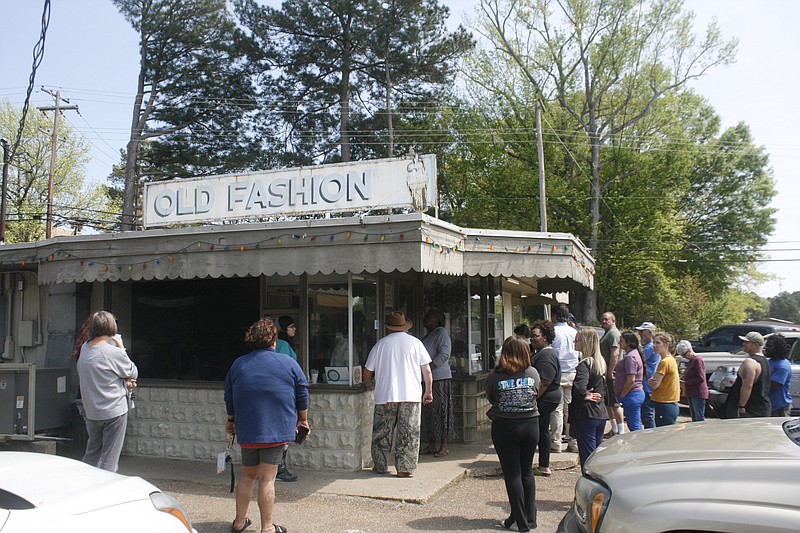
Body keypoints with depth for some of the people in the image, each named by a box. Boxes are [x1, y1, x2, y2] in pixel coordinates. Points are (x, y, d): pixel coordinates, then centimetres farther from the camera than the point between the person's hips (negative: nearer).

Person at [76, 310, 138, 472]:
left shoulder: (84, 348, 2)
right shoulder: (114, 353, -19)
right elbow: (133, 373, -4)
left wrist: (123, 380, -2)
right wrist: (122, 348, 1)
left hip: (91, 412, 7)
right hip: (114, 412, -7)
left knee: (92, 454, 21)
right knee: (109, 459, 3)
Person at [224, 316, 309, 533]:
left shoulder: (238, 364, 5)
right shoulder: (289, 363, -3)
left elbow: (229, 398, 13)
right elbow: (302, 394, 1)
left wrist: (231, 421, 28)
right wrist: (303, 419, 14)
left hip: (247, 431, 3)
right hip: (277, 431, -3)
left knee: (247, 474, 18)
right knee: (267, 478, 0)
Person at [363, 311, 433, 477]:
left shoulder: (381, 344, 4)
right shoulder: (415, 343, 4)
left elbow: (367, 371, 11)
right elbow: (427, 371, 3)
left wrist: (369, 384, 31)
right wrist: (429, 391, 12)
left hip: (385, 396, 0)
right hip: (411, 395, 0)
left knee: (382, 433, 12)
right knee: (408, 433, 3)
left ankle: (380, 466, 19)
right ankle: (405, 468, 2)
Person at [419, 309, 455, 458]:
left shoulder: (441, 332, -6)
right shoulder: (428, 335, 21)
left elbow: (444, 354, -16)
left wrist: (428, 368, -18)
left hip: (440, 378, -9)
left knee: (441, 410, -5)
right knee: (428, 412, 10)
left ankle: (445, 445, 0)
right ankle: (432, 444, 18)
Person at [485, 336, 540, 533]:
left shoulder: (494, 376, -13)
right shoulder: (533, 373, -5)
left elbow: (490, 398, 2)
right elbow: (536, 395, 9)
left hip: (504, 427, -3)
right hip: (530, 425, 3)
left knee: (512, 474, 7)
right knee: (527, 472, 17)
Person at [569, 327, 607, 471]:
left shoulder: (585, 364, -17)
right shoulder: (600, 362, 10)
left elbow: (579, 387, -32)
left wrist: (585, 396, -14)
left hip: (585, 415, -9)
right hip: (601, 413, 9)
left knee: (587, 457, -4)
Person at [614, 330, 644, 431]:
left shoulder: (630, 357, -17)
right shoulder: (635, 353, 15)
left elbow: (631, 380, -22)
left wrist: (621, 395, -13)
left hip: (632, 395, -11)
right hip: (638, 393, 11)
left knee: (634, 427, -5)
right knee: (637, 426, 15)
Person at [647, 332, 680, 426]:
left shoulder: (665, 362, -16)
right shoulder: (671, 360, 14)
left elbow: (654, 385, -16)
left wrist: (650, 380, 3)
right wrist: (653, 380, -3)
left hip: (664, 407, -10)